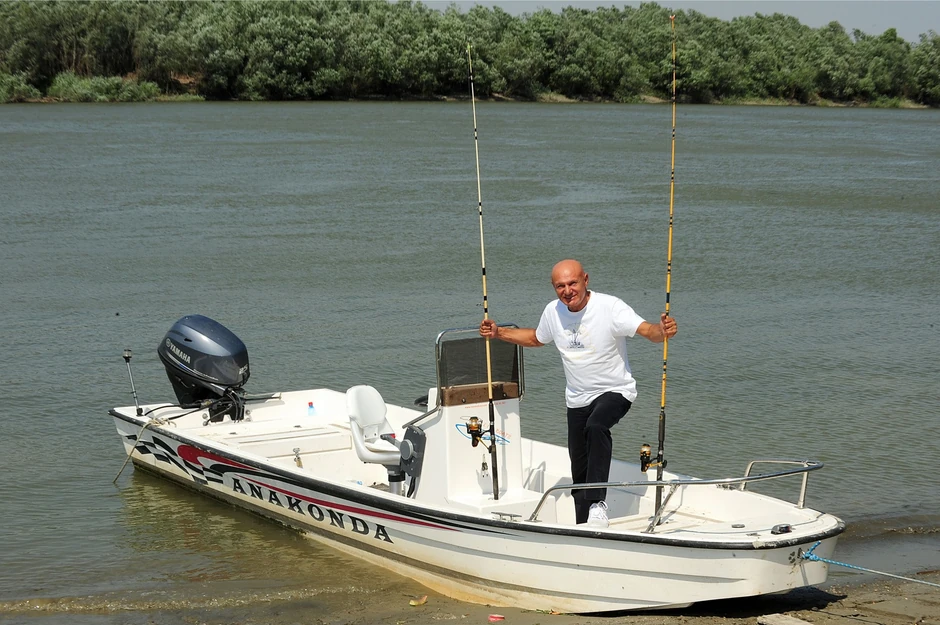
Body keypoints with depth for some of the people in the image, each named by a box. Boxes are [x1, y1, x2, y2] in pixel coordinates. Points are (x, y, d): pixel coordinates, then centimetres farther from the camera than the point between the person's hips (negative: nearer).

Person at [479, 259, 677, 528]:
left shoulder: (610, 307, -18)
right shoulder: (553, 311, -1)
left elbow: (647, 330, -29)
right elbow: (536, 338, 20)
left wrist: (662, 331, -51)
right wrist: (498, 333, 11)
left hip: (615, 392, -6)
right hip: (577, 399, 6)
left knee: (596, 426, -38)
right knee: (579, 473, 11)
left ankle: (598, 503, -36)